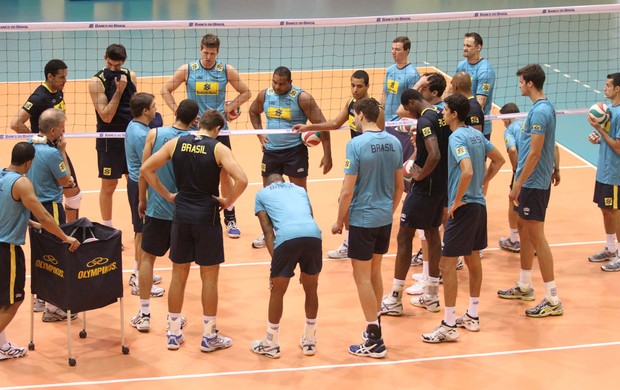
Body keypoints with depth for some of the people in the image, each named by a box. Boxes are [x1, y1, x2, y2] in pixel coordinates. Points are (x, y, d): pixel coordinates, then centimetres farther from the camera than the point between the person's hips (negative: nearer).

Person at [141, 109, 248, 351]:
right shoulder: (218, 149, -9)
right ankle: (209, 336, 14)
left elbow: (145, 169, 3)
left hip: (181, 217, 3)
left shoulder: (176, 143, 1)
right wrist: (227, 202, -5)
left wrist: (168, 195, 7)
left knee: (179, 275, 14)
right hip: (207, 218, -3)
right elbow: (241, 180, -21)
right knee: (209, 277, 8)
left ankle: (173, 334, 21)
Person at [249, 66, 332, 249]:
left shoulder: (302, 98, -14)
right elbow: (253, 112, 22)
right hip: (271, 150, 5)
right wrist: (260, 133, 7)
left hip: (295, 151, -4)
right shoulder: (265, 95, 0)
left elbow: (321, 124, -13)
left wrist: (327, 155, -15)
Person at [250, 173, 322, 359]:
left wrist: (275, 263, 9)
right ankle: (309, 342, 33)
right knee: (311, 290, 21)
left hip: (287, 237, -3)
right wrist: (305, 266, 30)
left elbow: (268, 231, 14)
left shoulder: (262, 194, 26)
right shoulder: (299, 190, 35)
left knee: (277, 292, 14)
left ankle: (271, 345, 25)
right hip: (313, 234, 3)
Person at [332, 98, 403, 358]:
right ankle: (374, 326, 30)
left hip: (362, 220, -6)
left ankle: (375, 341, 0)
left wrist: (339, 222, -4)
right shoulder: (393, 143, 2)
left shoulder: (356, 144, -16)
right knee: (374, 273, 20)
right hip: (385, 219, 7)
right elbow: (399, 185, 10)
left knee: (363, 277, 0)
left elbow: (348, 191, -16)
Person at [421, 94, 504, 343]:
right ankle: (472, 317, 27)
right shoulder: (476, 134, 8)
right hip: (479, 204, 9)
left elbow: (467, 171, -31)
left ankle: (448, 327, -4)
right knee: (473, 259, 17)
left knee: (447, 264, -5)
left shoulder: (457, 138, -18)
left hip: (463, 208, -9)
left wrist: (457, 201, -20)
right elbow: (498, 160, 20)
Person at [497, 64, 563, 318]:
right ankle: (524, 287, 31)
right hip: (535, 180, 10)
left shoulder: (539, 112, -21)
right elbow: (550, 146, 17)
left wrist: (518, 185, -20)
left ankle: (553, 300, -4)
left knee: (536, 236, -7)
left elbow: (534, 153, -23)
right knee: (523, 228, 19)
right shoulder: (546, 108, 9)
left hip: (533, 183, -10)